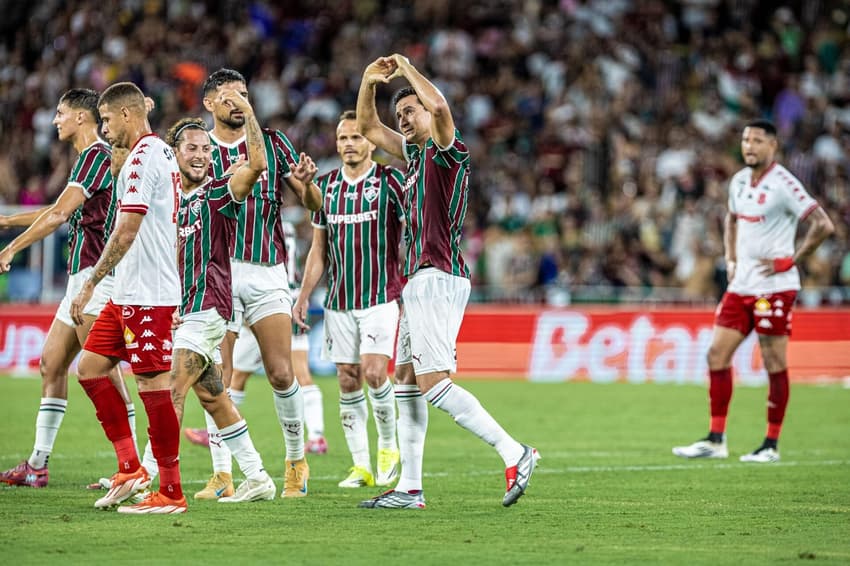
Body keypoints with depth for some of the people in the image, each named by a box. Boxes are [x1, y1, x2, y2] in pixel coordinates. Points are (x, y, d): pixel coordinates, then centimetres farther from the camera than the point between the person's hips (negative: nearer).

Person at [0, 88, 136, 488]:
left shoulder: (97, 155, -12)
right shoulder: (90, 156, 19)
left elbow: (59, 214, -19)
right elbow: (63, 213, 33)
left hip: (96, 273, -10)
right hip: (81, 276, 10)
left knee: (102, 373, -11)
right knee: (51, 364, 11)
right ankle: (37, 465, 14)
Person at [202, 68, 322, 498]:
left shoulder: (272, 143, 7)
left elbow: (312, 205, 5)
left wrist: (306, 184, -16)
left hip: (267, 272, 0)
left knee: (281, 373, -5)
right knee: (218, 377, -3)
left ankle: (296, 459, 13)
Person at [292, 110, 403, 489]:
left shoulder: (391, 181, -4)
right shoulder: (326, 185, 10)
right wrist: (304, 296, 11)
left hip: (381, 296, -4)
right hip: (339, 301, 4)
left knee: (373, 371, -16)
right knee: (347, 380, 2)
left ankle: (388, 445, 6)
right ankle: (361, 466, 7)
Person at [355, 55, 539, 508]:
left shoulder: (447, 151, -7)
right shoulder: (414, 153, 18)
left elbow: (439, 106, -28)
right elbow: (368, 128, 29)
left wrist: (408, 69, -13)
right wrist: (369, 82, 13)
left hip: (439, 279, -10)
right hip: (420, 280, 10)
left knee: (433, 383, -16)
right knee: (406, 381, 8)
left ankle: (514, 453, -16)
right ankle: (409, 487, 9)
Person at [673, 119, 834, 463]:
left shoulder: (783, 184, -13)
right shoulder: (739, 181, 10)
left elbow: (823, 225, -17)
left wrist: (791, 261, -14)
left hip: (773, 287, -8)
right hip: (741, 285, 8)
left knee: (774, 364, -2)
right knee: (717, 354, 3)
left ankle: (771, 445, 5)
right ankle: (715, 440, 8)